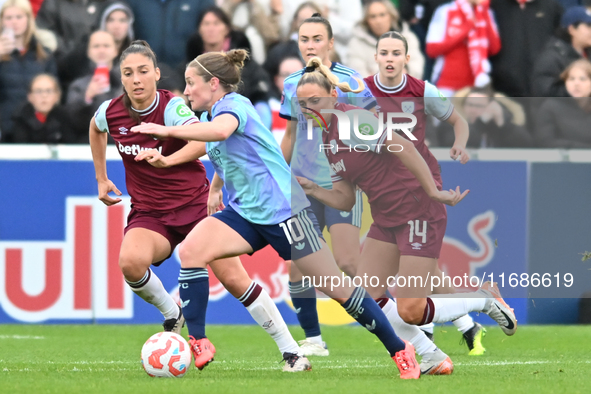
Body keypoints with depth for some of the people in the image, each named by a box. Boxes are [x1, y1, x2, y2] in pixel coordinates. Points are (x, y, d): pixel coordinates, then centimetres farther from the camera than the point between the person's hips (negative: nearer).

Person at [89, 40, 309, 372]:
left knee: (234, 279, -9)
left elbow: (203, 141, -36)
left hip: (195, 203, -3)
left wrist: (167, 161, -53)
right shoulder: (110, 113, -3)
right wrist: (101, 179, 25)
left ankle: (290, 349, 4)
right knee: (131, 262, -30)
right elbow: (96, 130, 24)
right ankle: (172, 315, -2)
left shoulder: (172, 107, -17)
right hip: (149, 213, 3)